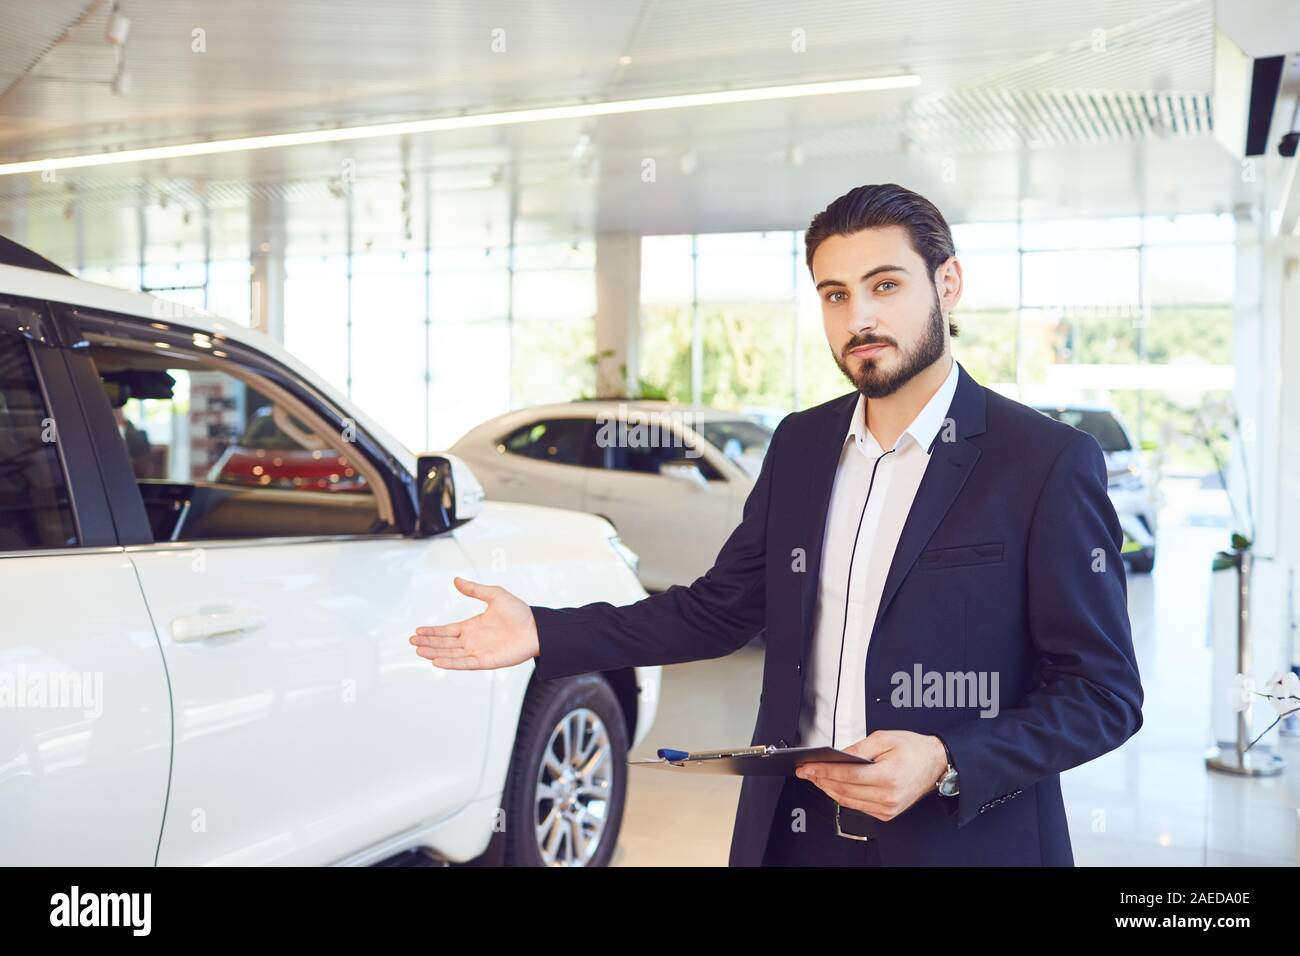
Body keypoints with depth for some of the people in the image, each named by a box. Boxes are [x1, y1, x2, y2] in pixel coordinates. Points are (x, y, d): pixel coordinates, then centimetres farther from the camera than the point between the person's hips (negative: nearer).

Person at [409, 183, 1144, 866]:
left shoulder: (1049, 463, -12)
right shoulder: (800, 444, 3)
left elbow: (1105, 692, -11)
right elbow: (719, 609, 9)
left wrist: (947, 764, -25)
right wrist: (547, 634, -1)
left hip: (963, 840, -4)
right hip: (795, 831, 5)